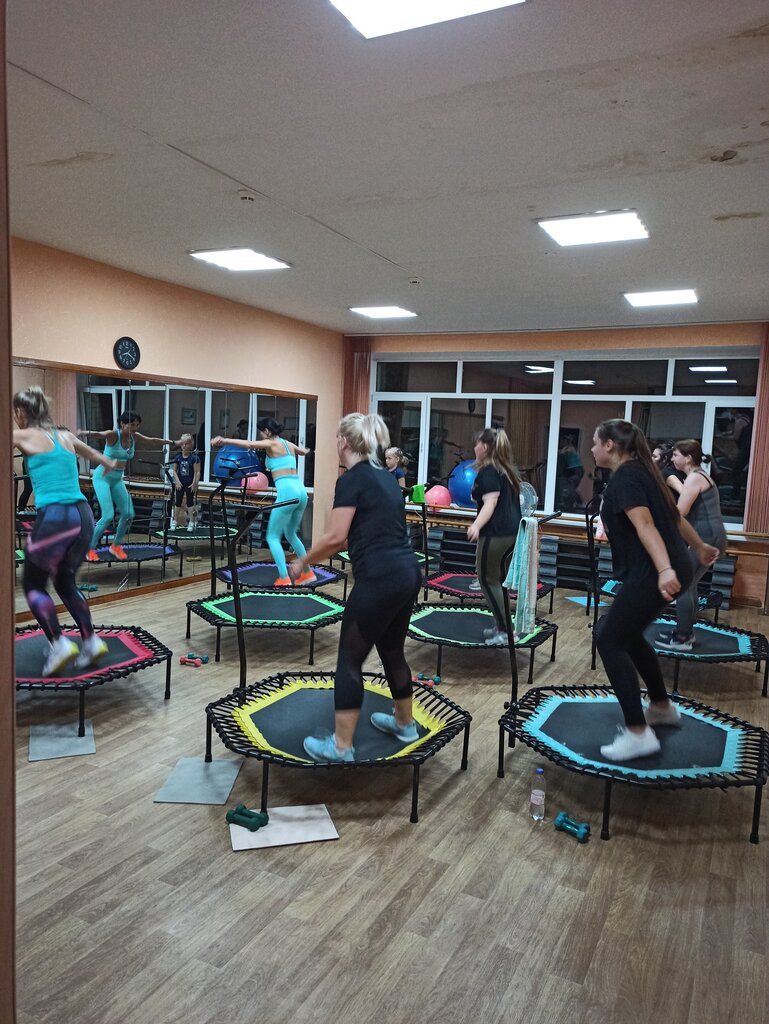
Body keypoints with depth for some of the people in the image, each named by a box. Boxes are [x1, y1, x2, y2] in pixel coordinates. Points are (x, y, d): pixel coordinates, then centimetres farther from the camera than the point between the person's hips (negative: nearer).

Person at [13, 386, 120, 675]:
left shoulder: (24, 436, 2)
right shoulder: (65, 436, 19)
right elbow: (91, 452, 40)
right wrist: (109, 464, 61)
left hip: (54, 517, -6)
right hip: (83, 515, 6)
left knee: (33, 585, 11)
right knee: (65, 581, 22)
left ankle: (59, 644, -1)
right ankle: (91, 642, 14)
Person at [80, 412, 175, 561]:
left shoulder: (134, 437, -1)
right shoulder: (113, 435, -19)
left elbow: (153, 440, 16)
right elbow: (97, 434, -40)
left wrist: (170, 442, 28)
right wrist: (84, 433, -62)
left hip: (117, 480, 7)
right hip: (103, 477, -7)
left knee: (128, 514, 0)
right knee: (108, 516, -16)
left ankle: (116, 546, 21)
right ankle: (90, 548, 2)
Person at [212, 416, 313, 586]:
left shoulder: (271, 444, 0)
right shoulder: (289, 444, 21)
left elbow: (248, 444, -18)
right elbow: (304, 451, 44)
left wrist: (224, 440, -23)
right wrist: (305, 450, 68)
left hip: (287, 492, -8)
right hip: (300, 491, 8)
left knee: (273, 537, 2)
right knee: (291, 534, 24)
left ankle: (284, 579, -6)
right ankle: (308, 573, 27)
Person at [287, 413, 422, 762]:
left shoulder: (351, 478, -8)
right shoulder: (386, 477, 17)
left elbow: (335, 537, -13)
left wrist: (302, 563, 2)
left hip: (379, 580, -9)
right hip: (408, 574, 9)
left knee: (350, 660, 5)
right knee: (392, 651, 25)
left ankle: (341, 746, 14)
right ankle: (405, 724, 41)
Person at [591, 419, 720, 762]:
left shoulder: (624, 478, -13)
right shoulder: (639, 472, 16)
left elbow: (645, 525, -27)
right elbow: (673, 515, 25)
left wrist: (664, 570, -37)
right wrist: (699, 547, 37)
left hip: (652, 574, -10)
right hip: (671, 569, 10)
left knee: (609, 640, -6)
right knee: (626, 632, 22)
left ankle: (638, 734, -7)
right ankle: (662, 707, 36)